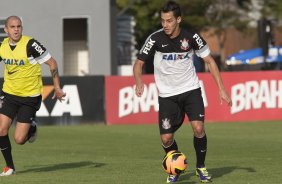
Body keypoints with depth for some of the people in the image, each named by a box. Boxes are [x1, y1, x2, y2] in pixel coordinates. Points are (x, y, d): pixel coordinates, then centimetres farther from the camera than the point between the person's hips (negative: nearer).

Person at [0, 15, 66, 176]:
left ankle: (32, 127, 28)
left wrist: (57, 88, -11)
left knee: (19, 139, -8)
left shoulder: (30, 45, -19)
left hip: (30, 97, -4)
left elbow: (52, 63, -12)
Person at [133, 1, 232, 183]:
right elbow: (139, 63, -5)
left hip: (191, 90, 0)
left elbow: (210, 61, 0)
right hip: (167, 94, 0)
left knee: (198, 128, -19)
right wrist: (139, 82, -27)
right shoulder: (156, 39, -13)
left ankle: (201, 166, 5)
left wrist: (222, 89, -4)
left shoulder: (191, 37, -11)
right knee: (166, 139, -6)